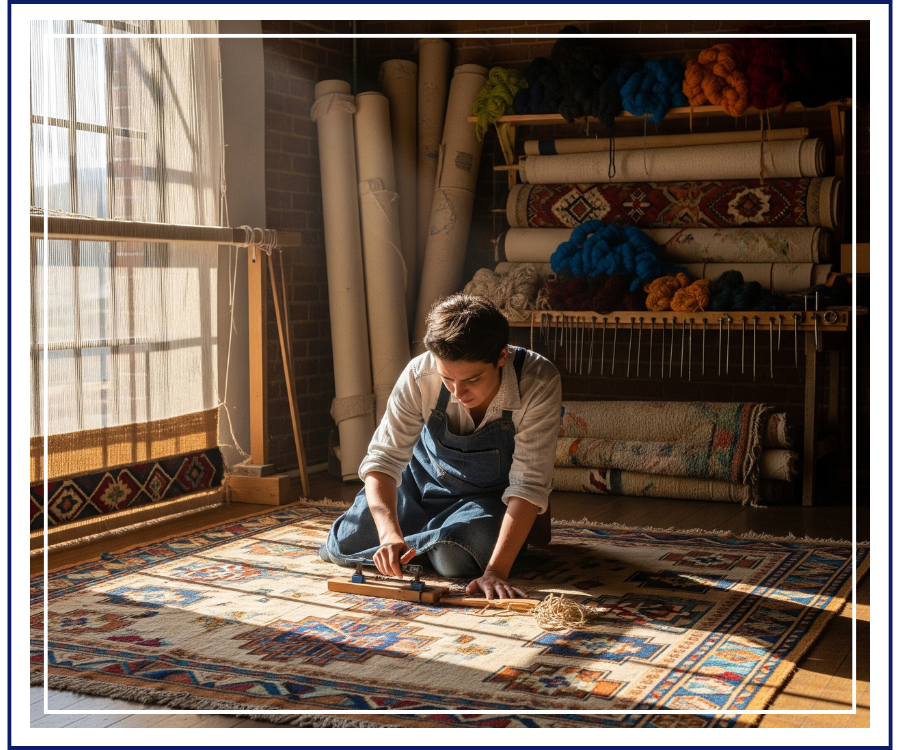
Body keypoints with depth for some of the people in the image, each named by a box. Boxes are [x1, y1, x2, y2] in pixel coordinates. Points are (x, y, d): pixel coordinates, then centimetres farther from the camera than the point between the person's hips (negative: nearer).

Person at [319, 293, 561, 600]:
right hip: (424, 480, 3)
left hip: (492, 495, -3)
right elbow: (383, 457, -27)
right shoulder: (420, 376, -29)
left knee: (454, 558, -32)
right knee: (342, 546, -4)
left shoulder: (538, 383, -35)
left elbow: (529, 484, -35)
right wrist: (390, 532, -44)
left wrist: (496, 571, -44)